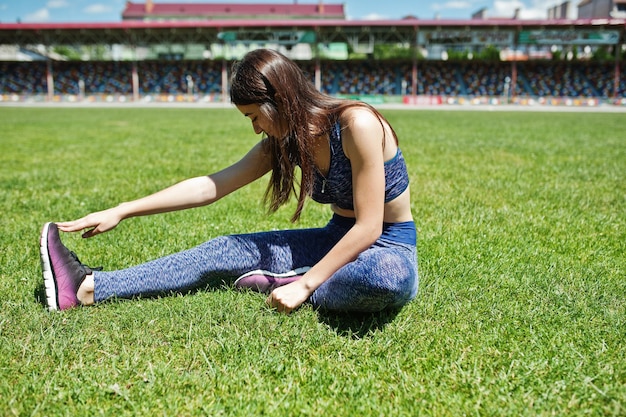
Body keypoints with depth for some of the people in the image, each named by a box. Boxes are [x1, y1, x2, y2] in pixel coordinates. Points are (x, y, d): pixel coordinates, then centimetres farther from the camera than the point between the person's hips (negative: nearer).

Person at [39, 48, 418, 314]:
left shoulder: (357, 124, -23)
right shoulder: (285, 141, 0)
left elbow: (368, 228, -23)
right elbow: (211, 186, -1)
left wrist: (304, 285, -25)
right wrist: (121, 212, -3)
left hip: (387, 249, -6)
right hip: (338, 240, 6)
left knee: (392, 279, -44)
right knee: (226, 251, -5)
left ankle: (288, 283, -20)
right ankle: (88, 287, -7)